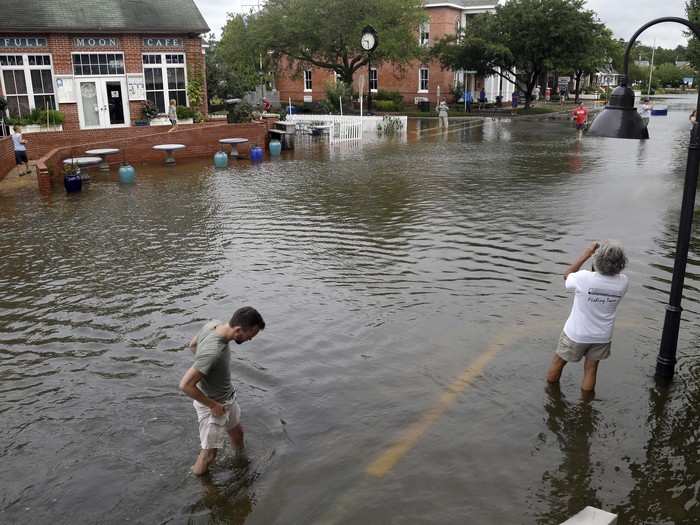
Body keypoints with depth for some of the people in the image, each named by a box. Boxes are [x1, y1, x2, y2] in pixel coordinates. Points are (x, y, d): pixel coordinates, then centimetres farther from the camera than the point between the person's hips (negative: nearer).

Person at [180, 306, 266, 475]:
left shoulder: (214, 324, -14)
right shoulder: (213, 352, -39)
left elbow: (192, 344, 6)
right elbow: (185, 385, -35)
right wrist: (213, 405, -23)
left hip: (228, 397, 9)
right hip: (213, 405, -9)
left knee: (237, 432, 30)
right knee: (209, 453, 9)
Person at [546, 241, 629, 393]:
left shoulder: (584, 278, -31)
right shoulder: (622, 282, -20)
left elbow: (567, 275, -8)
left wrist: (585, 255, -6)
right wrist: (611, 255, -6)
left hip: (576, 334, -3)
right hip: (602, 336, 3)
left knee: (558, 362, 21)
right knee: (591, 369, 20)